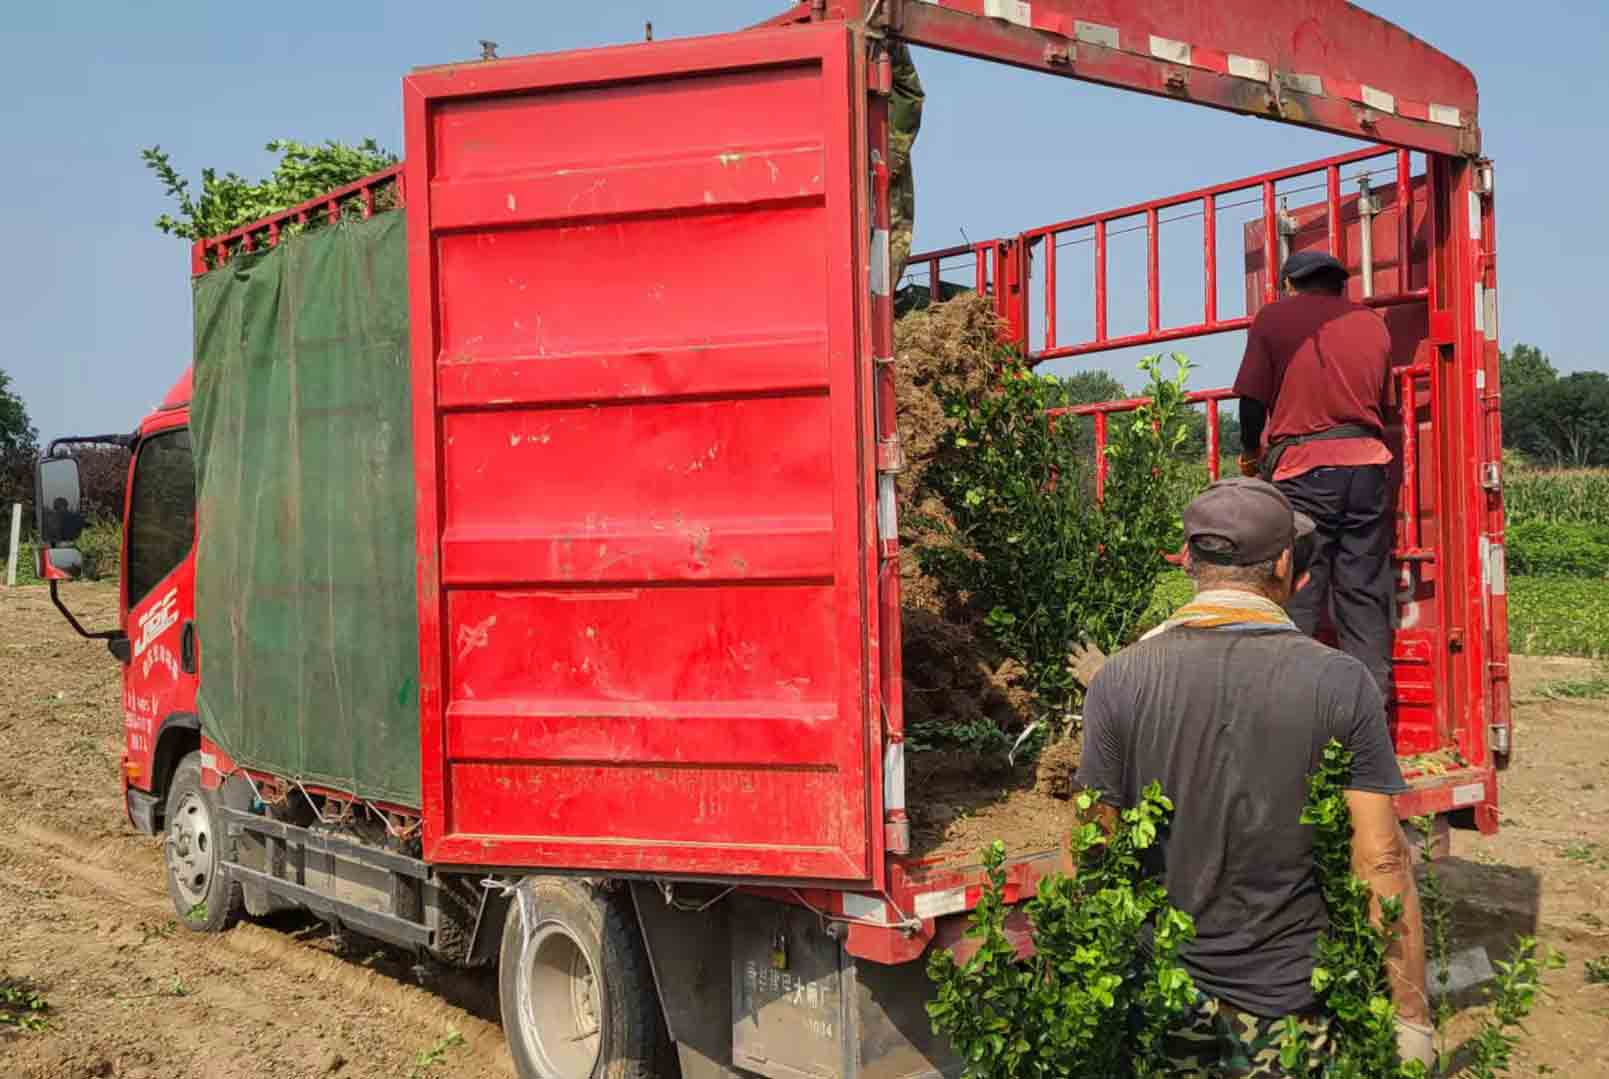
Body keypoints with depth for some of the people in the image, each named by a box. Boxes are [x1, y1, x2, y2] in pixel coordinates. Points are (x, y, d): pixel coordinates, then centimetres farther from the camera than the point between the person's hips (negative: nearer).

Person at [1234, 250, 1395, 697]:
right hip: (1368, 464, 4)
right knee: (1366, 591, 7)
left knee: (1296, 595, -4)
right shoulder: (1372, 322, 17)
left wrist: (1251, 454, 17)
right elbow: (1383, 401, 21)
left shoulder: (1274, 317, 5)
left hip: (1304, 467, -4)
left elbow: (1253, 399, 1)